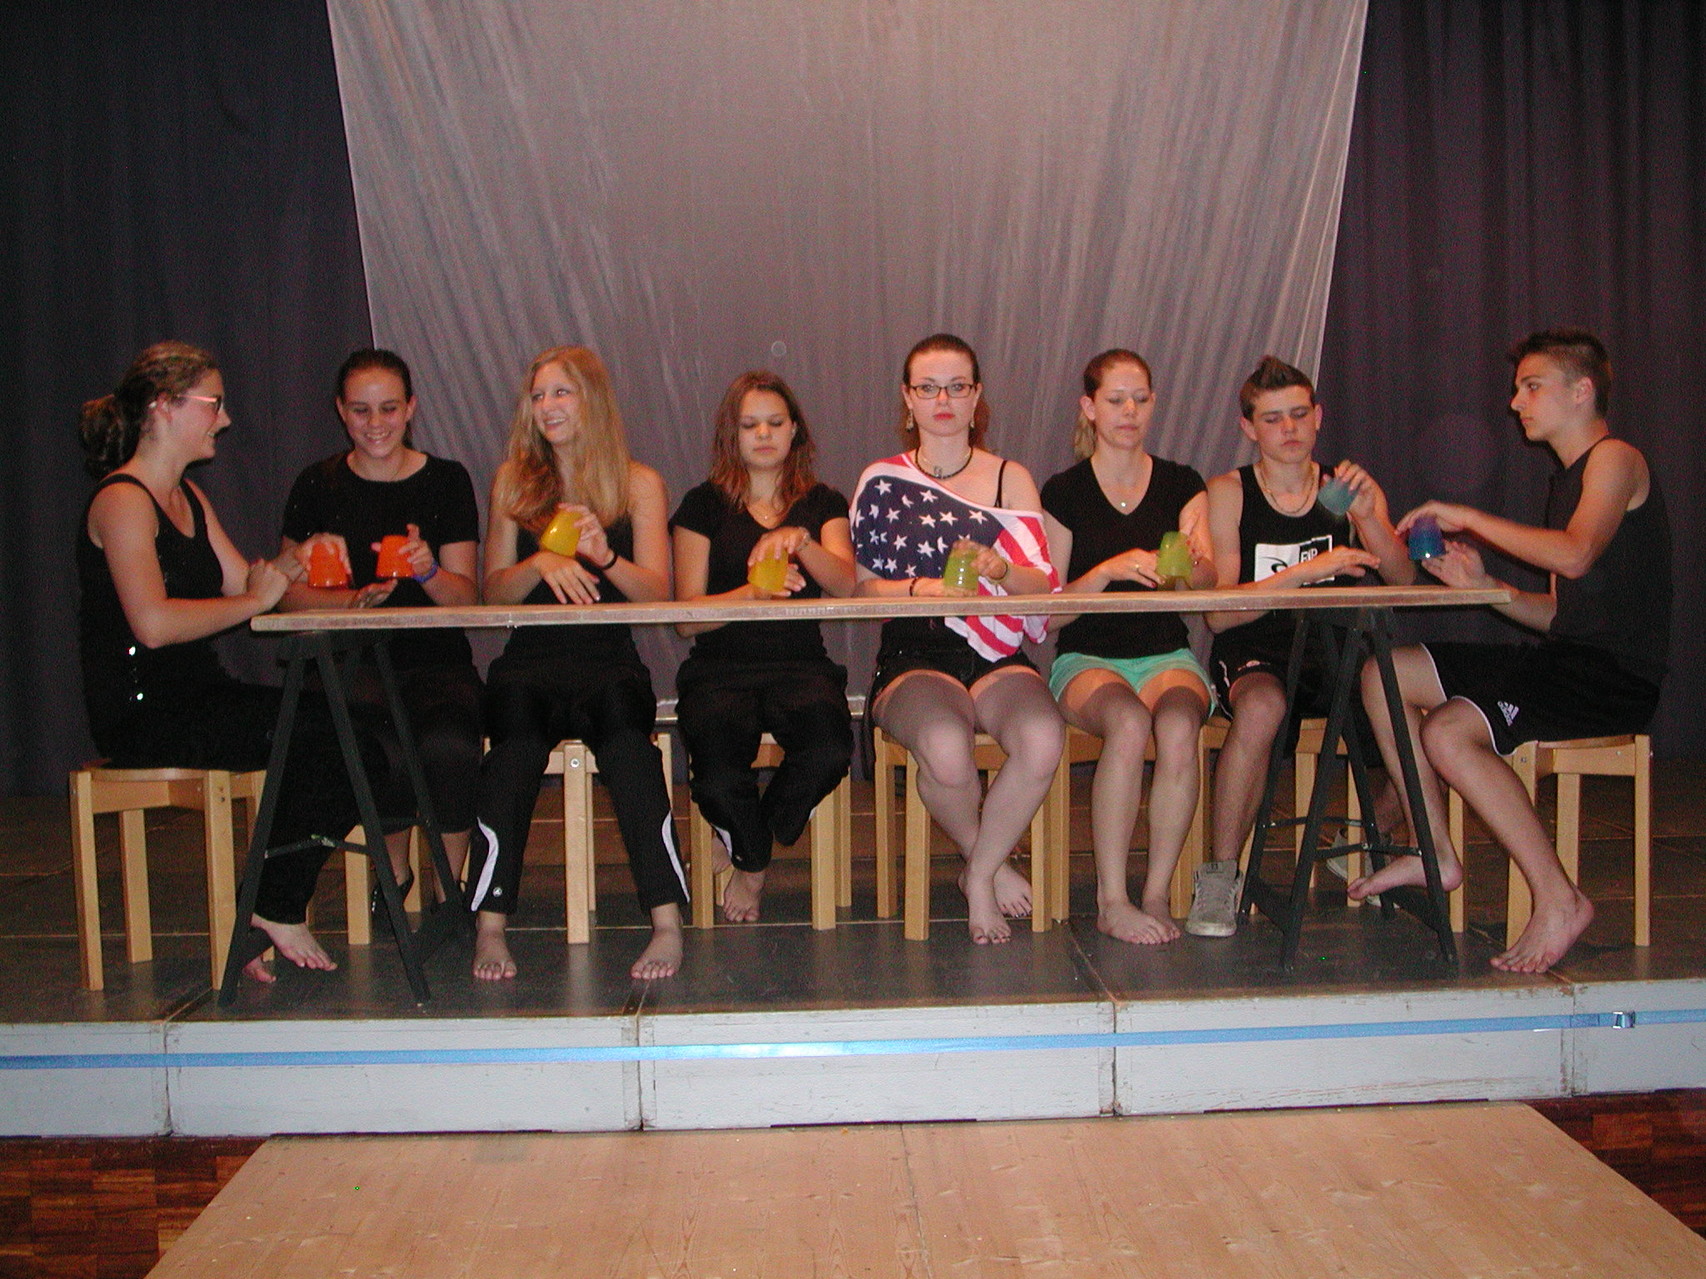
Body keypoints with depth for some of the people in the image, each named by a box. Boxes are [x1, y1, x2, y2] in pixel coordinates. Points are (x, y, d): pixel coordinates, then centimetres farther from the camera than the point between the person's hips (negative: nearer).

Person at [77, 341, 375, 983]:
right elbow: (153, 624, -24)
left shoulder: (189, 498, 20)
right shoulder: (121, 501, -11)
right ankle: (275, 911, -7)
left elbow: (243, 583, 14)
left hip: (199, 698, 9)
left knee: (355, 736, -13)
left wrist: (295, 561, -3)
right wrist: (254, 601, -14)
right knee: (323, 736, -24)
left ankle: (273, 908, -3)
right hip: (141, 713, -9)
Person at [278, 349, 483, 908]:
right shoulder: (319, 485, 8)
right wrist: (351, 600, -12)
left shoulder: (446, 480, 7)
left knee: (449, 746, -32)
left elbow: (466, 597, 4)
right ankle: (395, 871, -1)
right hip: (352, 659, 0)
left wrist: (428, 571, -18)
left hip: (437, 658, 0)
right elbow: (288, 592, 7)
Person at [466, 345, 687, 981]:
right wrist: (540, 564, -12)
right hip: (530, 660, 1)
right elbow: (493, 592, 9)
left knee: (623, 724, -35)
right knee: (516, 733, -34)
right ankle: (490, 925, -33)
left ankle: (668, 922, -36)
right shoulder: (513, 480, 16)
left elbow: (658, 593, 2)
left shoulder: (639, 485, 12)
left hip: (610, 660, -1)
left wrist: (606, 556, -17)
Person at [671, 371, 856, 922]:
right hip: (720, 668, -1)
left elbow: (845, 584, -4)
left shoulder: (823, 504, 16)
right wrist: (752, 592, -16)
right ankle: (753, 856, 10)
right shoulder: (704, 505, 11)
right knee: (719, 778, -32)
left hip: (802, 666, 1)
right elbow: (687, 616, 2)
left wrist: (801, 542, -24)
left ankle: (749, 857, 2)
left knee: (829, 752, -34)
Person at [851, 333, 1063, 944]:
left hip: (997, 658, 1)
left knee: (1042, 738, -33)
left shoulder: (1010, 479, 14)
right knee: (945, 746, -36)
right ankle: (991, 864, -3)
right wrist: (921, 588, -12)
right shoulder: (881, 481, 13)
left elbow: (1045, 586, 6)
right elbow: (860, 585, 7)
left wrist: (1002, 571, -16)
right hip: (913, 657, -1)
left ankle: (979, 874, -7)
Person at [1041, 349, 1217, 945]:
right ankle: (1110, 900, -27)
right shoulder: (1064, 493, 6)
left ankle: (1156, 894, -22)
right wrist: (1110, 569, -17)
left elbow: (1206, 583, 0)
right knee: (1129, 722, -35)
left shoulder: (1181, 484, 13)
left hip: (1166, 653, 2)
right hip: (1087, 656, -2)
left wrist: (1194, 564, -24)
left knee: (1178, 725, -33)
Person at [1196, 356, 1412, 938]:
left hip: (1335, 652, 4)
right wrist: (1305, 572, -21)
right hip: (1252, 655, -4)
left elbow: (1404, 584, -2)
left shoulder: (1350, 488, 12)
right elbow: (1219, 613, -10)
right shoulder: (1229, 494, 2)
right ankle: (1219, 874, -22)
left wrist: (1368, 517, -18)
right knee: (1262, 705, -37)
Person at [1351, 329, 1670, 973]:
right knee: (1383, 677, 3)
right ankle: (1437, 854, 7)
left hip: (1616, 677, -9)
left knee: (1448, 732, -29)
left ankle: (1559, 899, -18)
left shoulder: (1616, 460, -7)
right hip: (1567, 658, 9)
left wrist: (1468, 518, -18)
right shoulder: (1568, 479, 21)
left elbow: (1576, 555, -27)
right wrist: (1482, 585, 2)